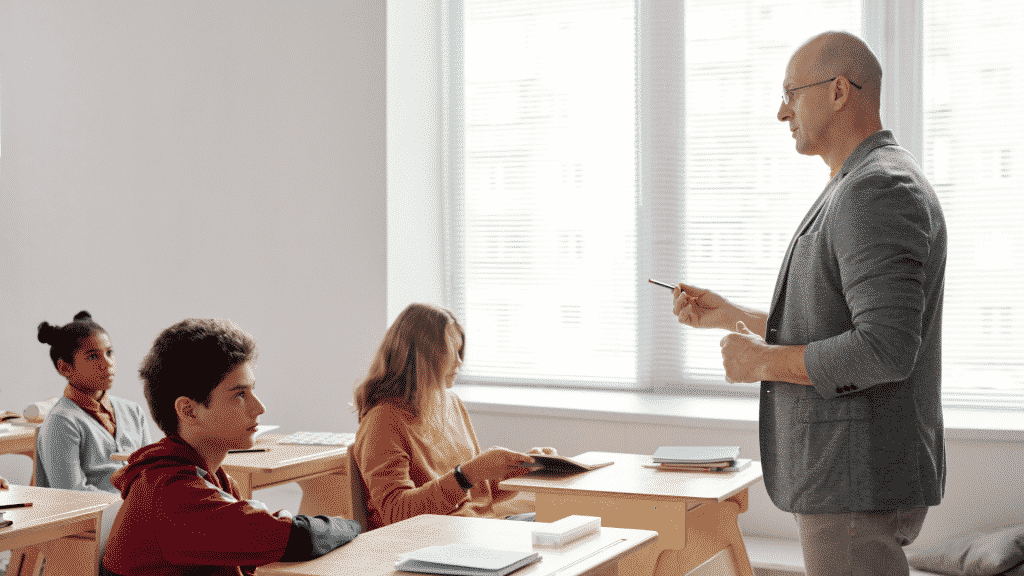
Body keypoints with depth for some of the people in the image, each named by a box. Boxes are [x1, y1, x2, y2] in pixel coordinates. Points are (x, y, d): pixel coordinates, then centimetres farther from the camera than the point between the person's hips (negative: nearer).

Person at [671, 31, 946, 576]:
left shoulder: (877, 189, -17)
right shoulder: (854, 190, 18)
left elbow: (885, 351, -27)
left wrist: (763, 361, -16)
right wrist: (727, 316, 19)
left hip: (860, 483, -11)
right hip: (843, 475, 11)